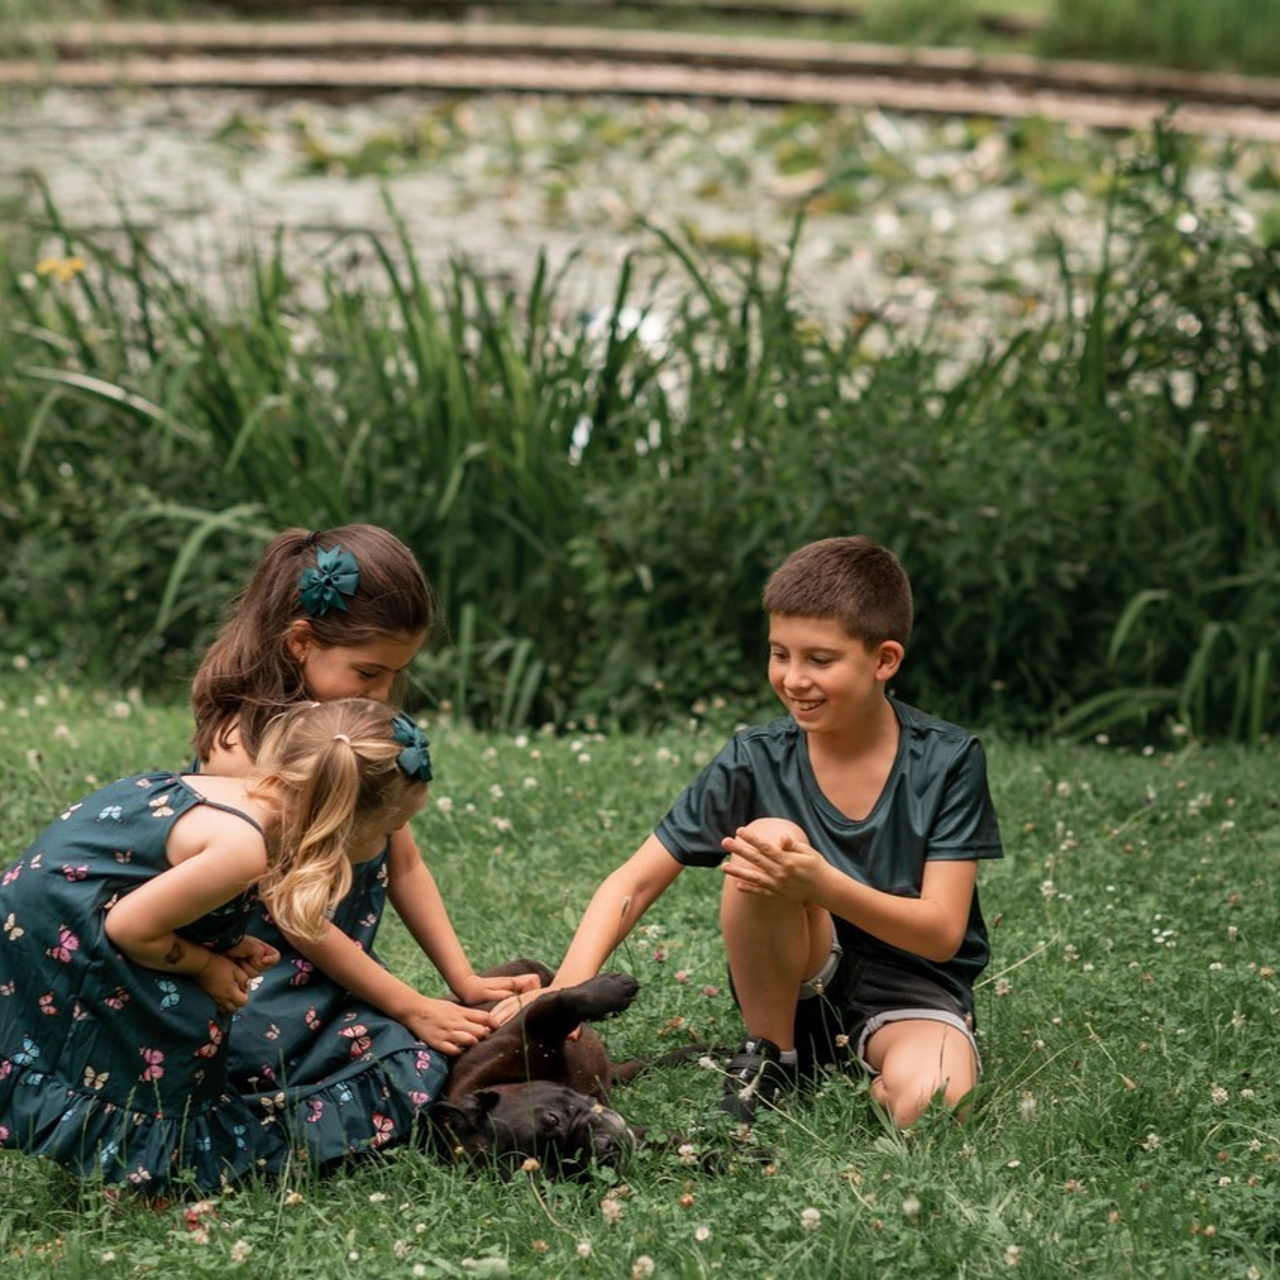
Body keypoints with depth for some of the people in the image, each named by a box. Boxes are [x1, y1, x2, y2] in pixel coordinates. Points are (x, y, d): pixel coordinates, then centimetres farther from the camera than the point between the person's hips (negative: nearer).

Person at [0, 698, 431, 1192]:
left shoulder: (232, 792, 3)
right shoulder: (242, 848, -25)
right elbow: (128, 927, -22)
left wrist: (224, 946, 1)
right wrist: (207, 964, -6)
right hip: (57, 941, -9)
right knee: (191, 1028, -5)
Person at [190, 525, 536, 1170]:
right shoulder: (243, 746, -18)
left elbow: (404, 866, 10)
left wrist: (464, 982, 0)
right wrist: (411, 1007, -12)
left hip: (340, 983, 8)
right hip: (270, 997, -8)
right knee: (417, 1075, -24)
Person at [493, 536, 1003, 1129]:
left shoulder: (948, 761, -12)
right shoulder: (756, 760, -8)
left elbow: (942, 934, -17)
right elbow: (634, 882, -9)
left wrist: (822, 885, -35)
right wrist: (567, 987, -28)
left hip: (912, 987, -3)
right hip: (798, 988, 3)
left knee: (926, 1103, -38)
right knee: (767, 837, -28)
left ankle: (875, 1069, -2)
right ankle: (769, 1058, -9)